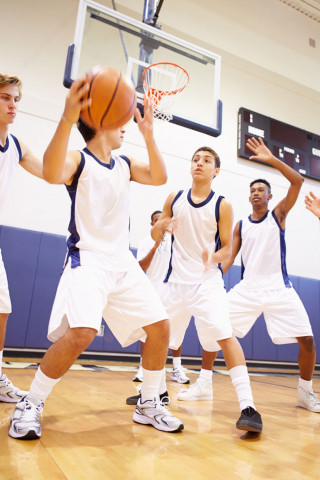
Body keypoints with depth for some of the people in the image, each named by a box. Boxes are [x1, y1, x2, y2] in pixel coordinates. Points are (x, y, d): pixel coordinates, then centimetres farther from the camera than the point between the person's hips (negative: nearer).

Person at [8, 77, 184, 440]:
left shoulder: (125, 165, 15)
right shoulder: (79, 160, -5)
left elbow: (158, 177, 3)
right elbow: (51, 173, -28)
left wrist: (148, 134, -7)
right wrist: (68, 118, -43)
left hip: (123, 262, 7)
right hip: (87, 259, -7)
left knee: (160, 326, 4)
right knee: (81, 332, -26)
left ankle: (148, 404, 21)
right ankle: (30, 405, -2)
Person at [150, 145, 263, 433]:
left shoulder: (222, 206, -3)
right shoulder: (174, 198, 5)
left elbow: (226, 248, 1)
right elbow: (156, 235, 9)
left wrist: (214, 257, -22)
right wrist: (161, 226, -14)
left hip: (207, 280, -3)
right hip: (176, 280, 4)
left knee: (225, 336, -19)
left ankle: (248, 406, -11)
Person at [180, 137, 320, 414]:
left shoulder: (278, 215, 4)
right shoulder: (241, 225, 11)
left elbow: (298, 181, -8)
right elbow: (229, 257, 6)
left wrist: (271, 159, -15)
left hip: (279, 288, -2)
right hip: (247, 288, 2)